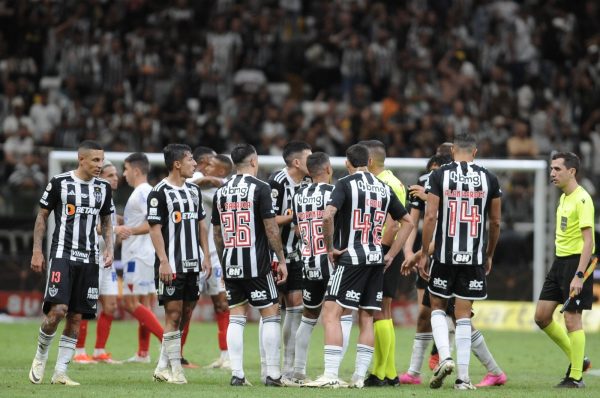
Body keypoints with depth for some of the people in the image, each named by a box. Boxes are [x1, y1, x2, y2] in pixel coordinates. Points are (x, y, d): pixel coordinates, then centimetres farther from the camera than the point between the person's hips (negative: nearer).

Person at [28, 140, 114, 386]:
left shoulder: (103, 188, 9)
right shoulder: (60, 182, -4)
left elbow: (106, 222, 20)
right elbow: (42, 216, 3)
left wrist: (109, 248, 4)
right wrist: (37, 251, -2)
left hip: (89, 259, 5)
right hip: (62, 254, -5)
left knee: (76, 317, 1)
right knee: (57, 310, -18)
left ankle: (60, 372, 7)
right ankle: (40, 357, 6)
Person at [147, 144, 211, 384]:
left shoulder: (194, 191, 14)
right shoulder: (160, 192, -8)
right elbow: (155, 229, -11)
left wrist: (206, 256, 11)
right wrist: (163, 261, -17)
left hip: (191, 264, 7)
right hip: (171, 264, -7)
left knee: (185, 315, 8)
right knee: (173, 314, -6)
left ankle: (162, 367, 16)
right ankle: (175, 370, -1)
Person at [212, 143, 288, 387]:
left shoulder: (221, 192, 9)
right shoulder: (259, 188, -8)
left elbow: (217, 233, 13)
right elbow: (271, 227, -11)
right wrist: (281, 260, -4)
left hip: (230, 264, 5)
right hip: (256, 263, -5)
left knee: (236, 317, 7)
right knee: (270, 314, 3)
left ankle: (237, 374, 2)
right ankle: (273, 374, 0)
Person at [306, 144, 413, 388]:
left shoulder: (346, 184, -5)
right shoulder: (384, 188, 12)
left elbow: (328, 215, -20)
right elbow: (407, 222, 17)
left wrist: (330, 248, -8)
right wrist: (391, 255, 17)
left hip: (351, 258, -6)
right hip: (376, 259, 6)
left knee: (331, 313, -6)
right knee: (366, 318, 10)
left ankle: (331, 375, -15)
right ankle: (359, 376, 9)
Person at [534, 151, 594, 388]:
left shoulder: (582, 199, -15)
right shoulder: (563, 198, 13)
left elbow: (588, 241, -20)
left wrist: (579, 275, -25)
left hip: (576, 262, -9)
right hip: (560, 261, 9)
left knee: (572, 319, -6)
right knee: (542, 316, 7)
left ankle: (576, 377, 3)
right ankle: (576, 360, 20)